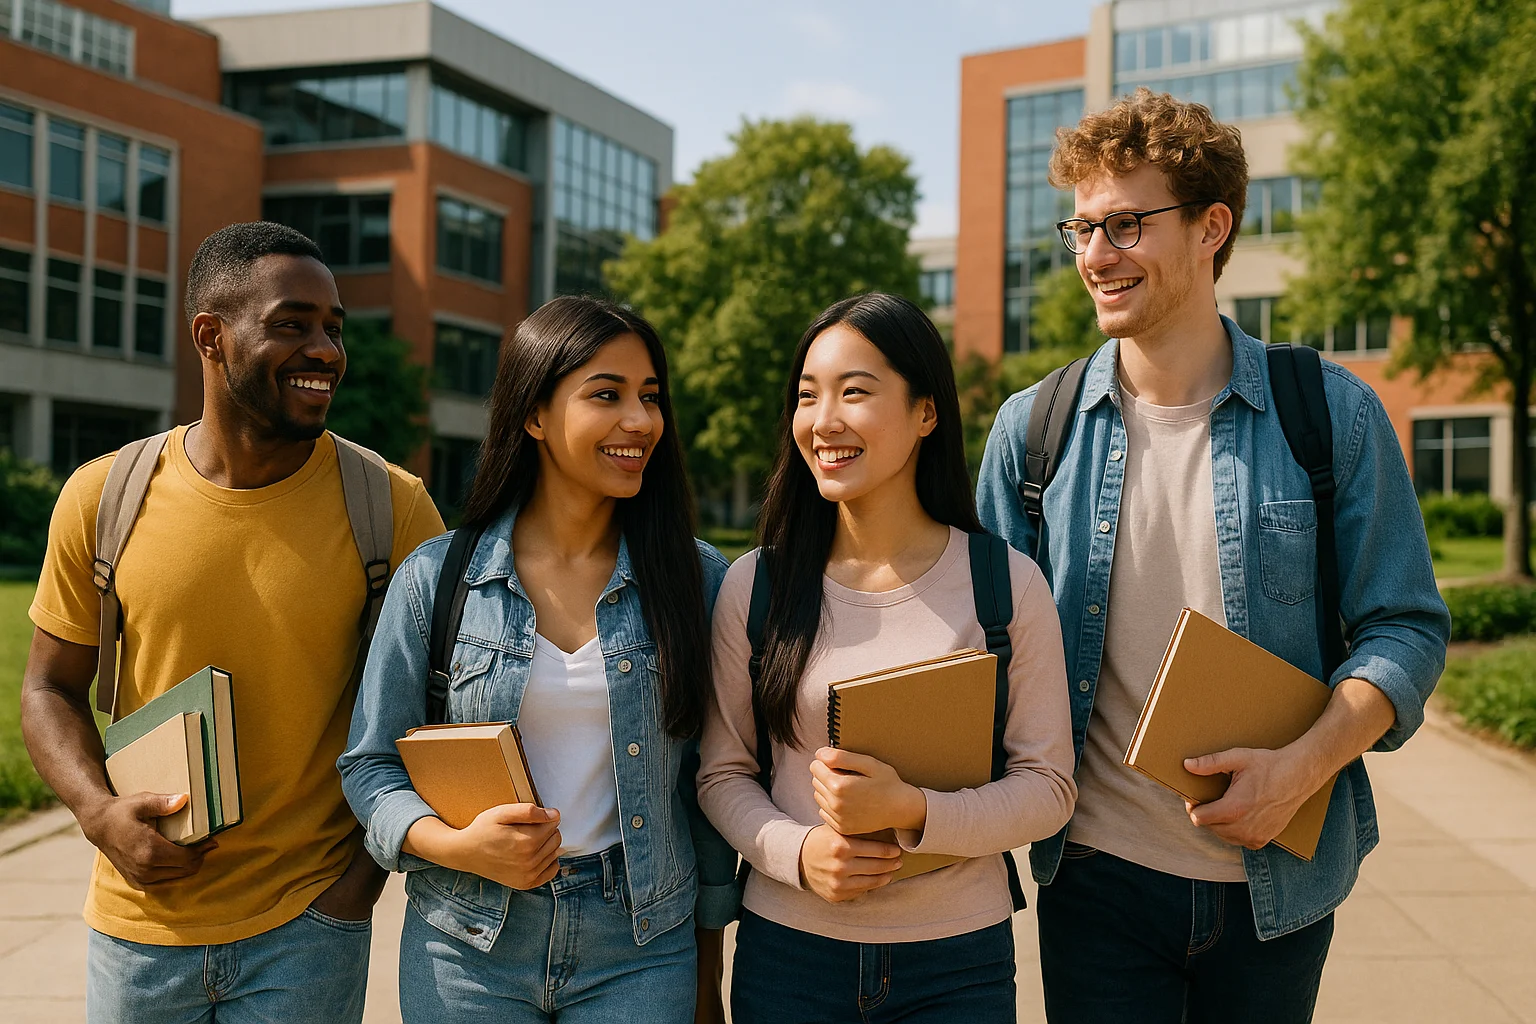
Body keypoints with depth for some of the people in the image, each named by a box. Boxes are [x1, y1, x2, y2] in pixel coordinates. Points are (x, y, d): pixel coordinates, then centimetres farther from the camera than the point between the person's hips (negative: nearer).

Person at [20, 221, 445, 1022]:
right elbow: (50, 690, 6)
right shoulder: (103, 498, -4)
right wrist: (99, 812, -12)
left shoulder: (391, 506, -9)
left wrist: (371, 865, -8)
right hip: (139, 925, 2)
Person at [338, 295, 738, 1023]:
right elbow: (370, 763, 2)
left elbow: (712, 779, 3)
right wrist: (454, 845, -17)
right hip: (469, 954, 0)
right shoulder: (435, 579, -4)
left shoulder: (697, 579, -2)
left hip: (639, 950, 0)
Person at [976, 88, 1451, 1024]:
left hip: (1278, 884, 0)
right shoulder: (1032, 428, 1)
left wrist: (1302, 768, -16)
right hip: (1097, 876, 0)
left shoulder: (1332, 413, -3)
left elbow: (1405, 629, -1)